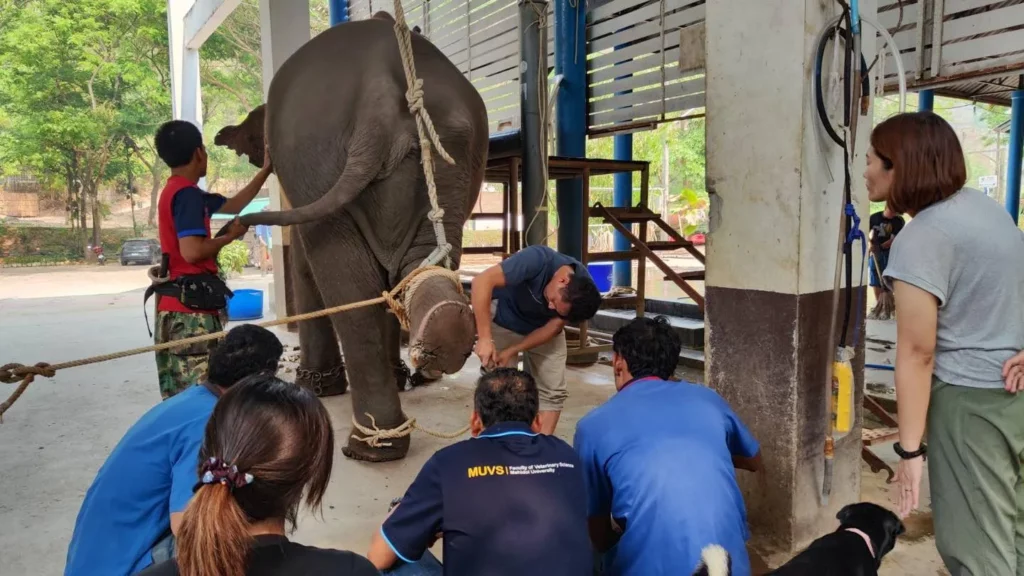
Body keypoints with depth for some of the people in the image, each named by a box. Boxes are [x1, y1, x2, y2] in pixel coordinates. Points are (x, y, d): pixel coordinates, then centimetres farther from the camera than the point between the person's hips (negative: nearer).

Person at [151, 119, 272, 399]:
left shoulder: (175, 191, 18)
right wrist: (230, 236, -6)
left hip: (177, 307, 10)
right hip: (191, 308, -10)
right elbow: (192, 251, -23)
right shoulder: (187, 193, -13)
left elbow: (231, 205, 24)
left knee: (180, 394, 12)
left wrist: (266, 170, 24)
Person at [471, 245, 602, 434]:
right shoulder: (539, 260, -38)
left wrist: (512, 351, -27)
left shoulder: (584, 290, -25)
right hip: (503, 319, -3)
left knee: (552, 391, -3)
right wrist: (484, 338, -46)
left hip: (542, 327, 3)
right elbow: (482, 281, -44)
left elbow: (553, 327, -18)